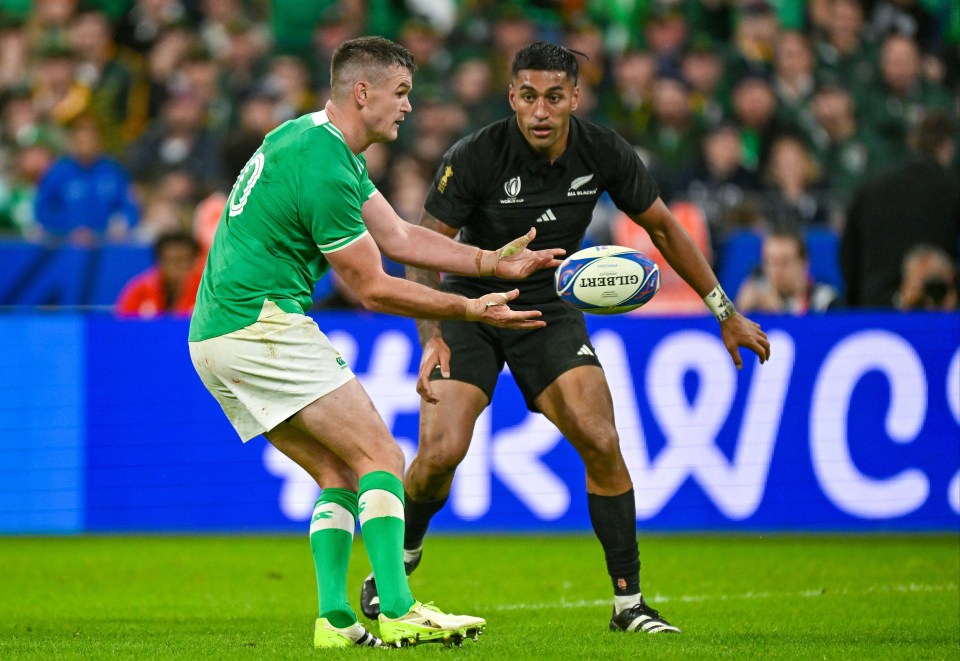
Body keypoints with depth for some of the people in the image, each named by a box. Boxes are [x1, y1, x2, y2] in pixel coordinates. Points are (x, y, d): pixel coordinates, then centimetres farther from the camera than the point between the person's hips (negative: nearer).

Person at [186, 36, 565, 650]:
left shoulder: (316, 142, 16)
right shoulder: (324, 169, -17)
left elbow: (398, 236, 17)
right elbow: (373, 288, -11)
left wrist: (493, 262, 10)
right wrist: (471, 310, -5)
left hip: (217, 336, 10)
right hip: (262, 327, -10)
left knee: (342, 473, 11)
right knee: (381, 459, -10)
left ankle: (335, 619, 3)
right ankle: (398, 612, -17)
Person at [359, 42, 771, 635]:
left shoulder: (604, 153, -13)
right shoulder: (474, 158, -22)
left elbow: (663, 227, 3)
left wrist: (726, 312, 3)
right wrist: (431, 337, -33)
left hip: (551, 308, 2)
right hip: (470, 305, -2)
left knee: (601, 444, -16)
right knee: (440, 453, -17)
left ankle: (629, 602, -4)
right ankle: (393, 570, 12)